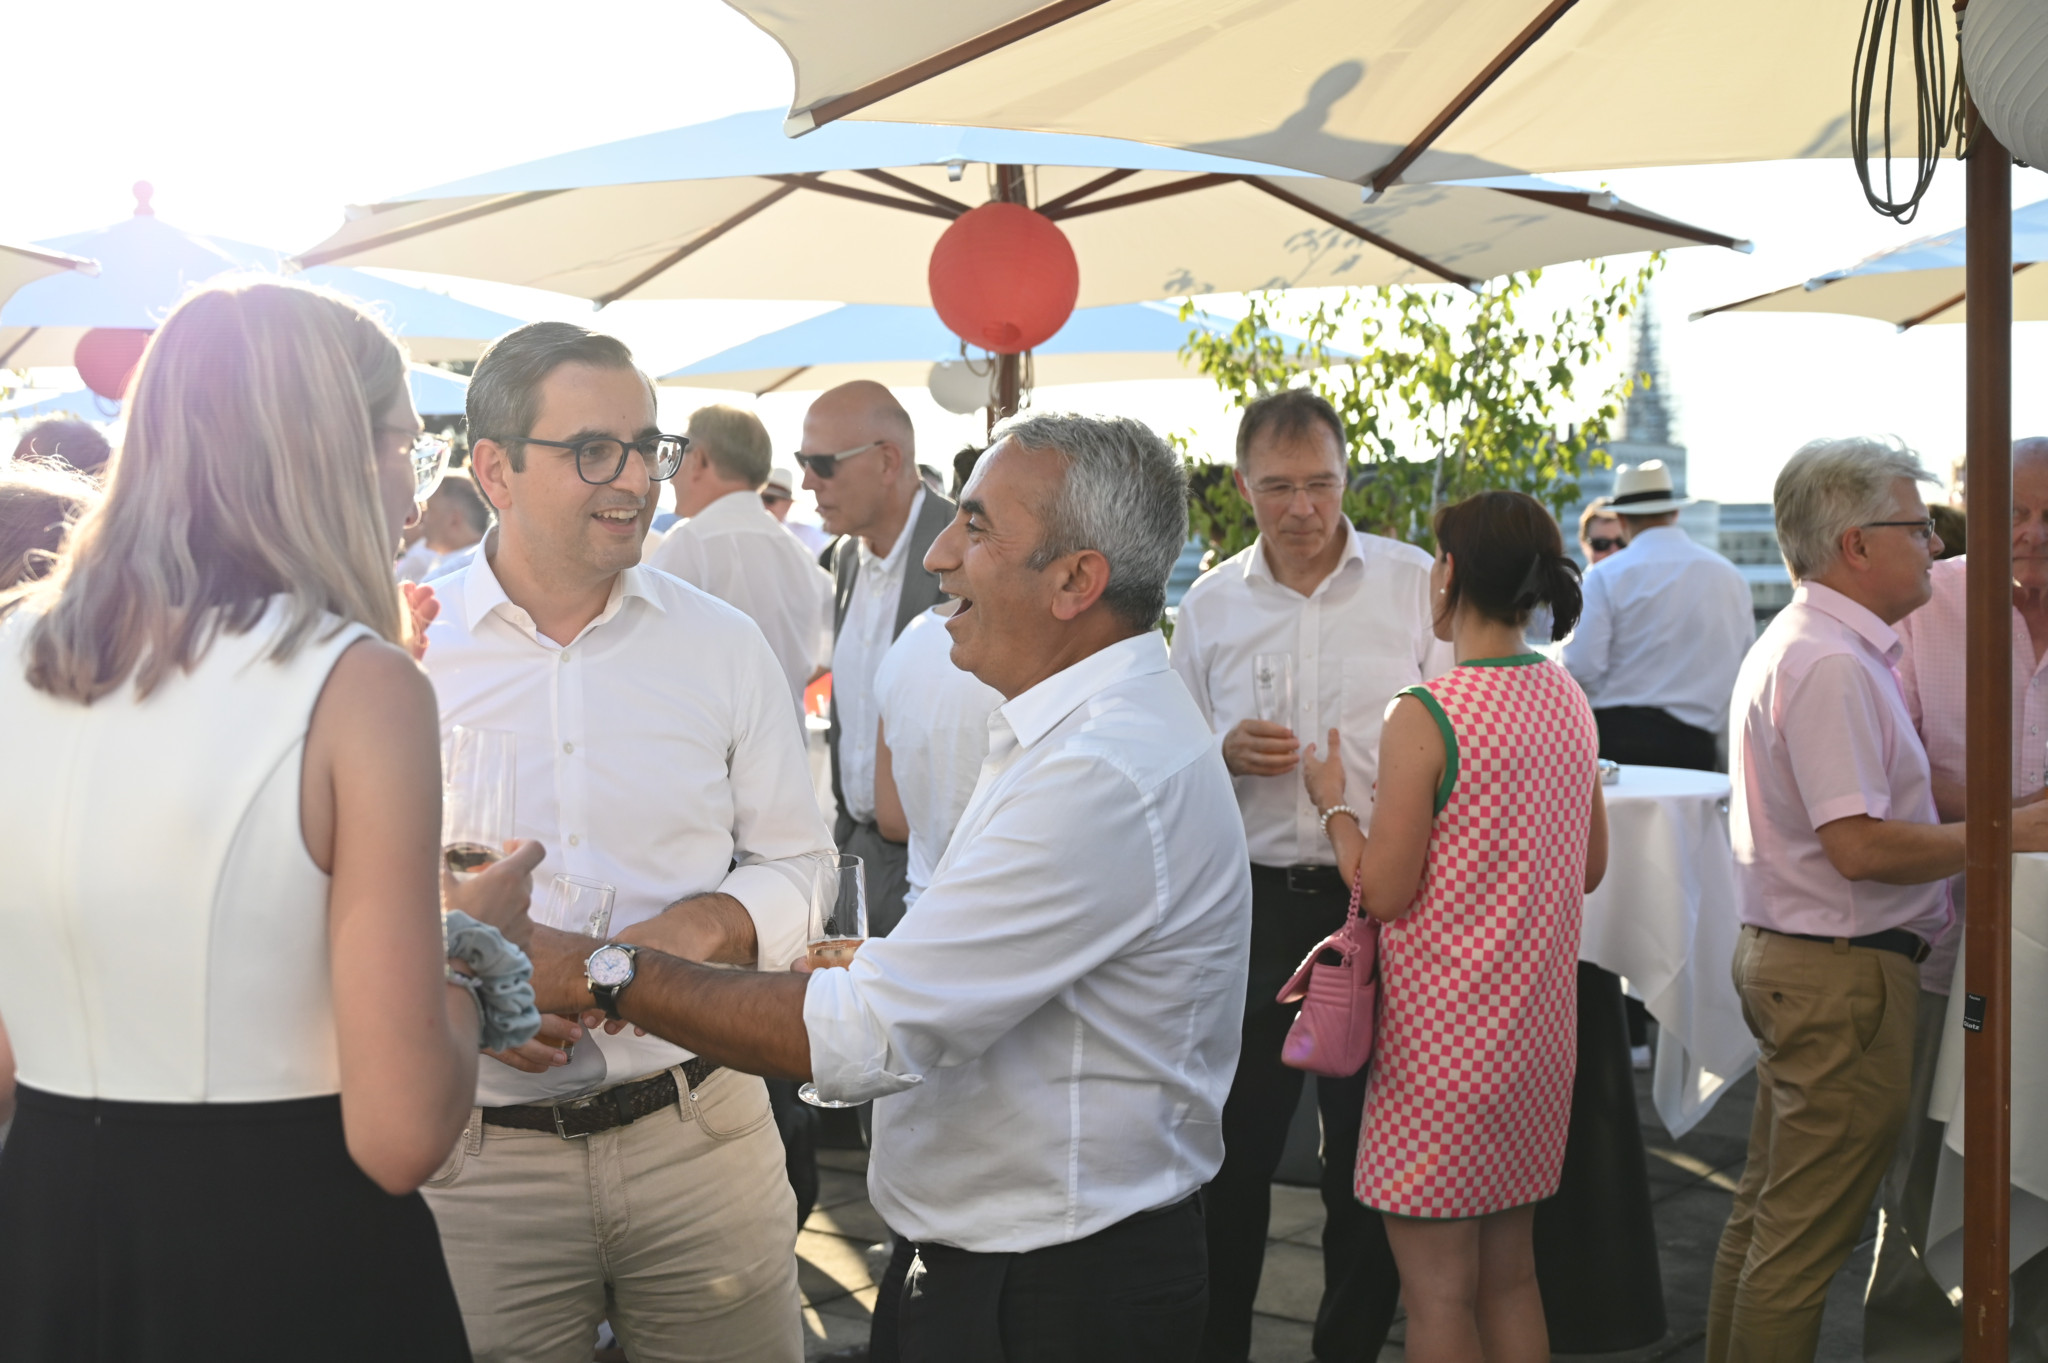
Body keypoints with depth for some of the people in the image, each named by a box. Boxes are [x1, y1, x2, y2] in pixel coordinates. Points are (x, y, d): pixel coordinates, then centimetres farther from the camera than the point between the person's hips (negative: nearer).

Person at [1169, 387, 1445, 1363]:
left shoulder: (1415, 585, -2)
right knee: (1234, 1143, 7)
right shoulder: (1210, 605, 6)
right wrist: (1229, 754, -9)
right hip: (1253, 904, 2)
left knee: (1369, 1146, 9)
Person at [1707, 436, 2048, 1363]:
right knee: (1805, 1236, -2)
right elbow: (1859, 845, -25)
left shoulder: (1799, 644, 15)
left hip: (1785, 955, 11)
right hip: (1843, 972, -11)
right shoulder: (1831, 663, -19)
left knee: (1767, 1211, 18)